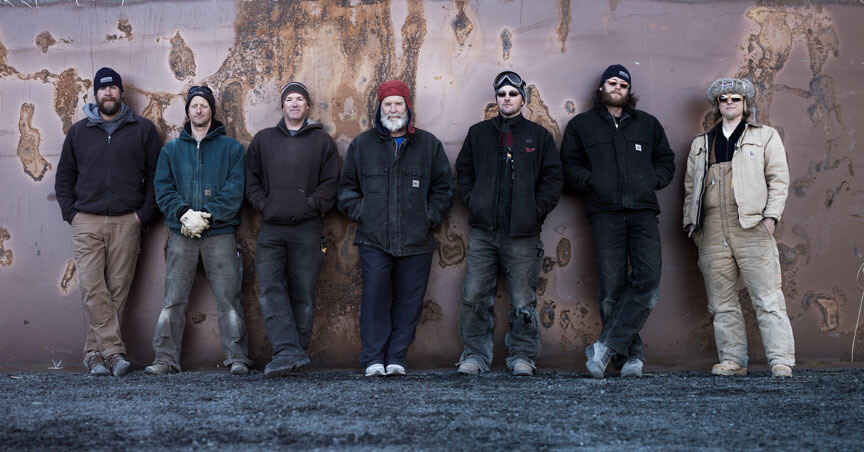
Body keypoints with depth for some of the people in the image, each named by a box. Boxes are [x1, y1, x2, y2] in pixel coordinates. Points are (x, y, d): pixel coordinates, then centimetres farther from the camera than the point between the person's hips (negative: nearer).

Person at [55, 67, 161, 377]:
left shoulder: (142, 130, 9)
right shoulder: (79, 131, 14)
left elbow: (155, 175, 8)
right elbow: (64, 177, 18)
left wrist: (143, 213, -2)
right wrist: (71, 213, 4)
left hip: (126, 223, -1)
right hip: (86, 223, 1)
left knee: (117, 291, -2)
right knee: (92, 289, -11)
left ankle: (95, 352, 7)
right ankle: (115, 351, -10)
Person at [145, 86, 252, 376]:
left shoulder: (231, 148, 8)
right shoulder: (171, 149, 16)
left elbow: (235, 189, -2)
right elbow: (163, 188, 6)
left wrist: (207, 215, -14)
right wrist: (184, 213, -12)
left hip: (220, 233, -2)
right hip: (181, 234, 2)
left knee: (228, 297, -3)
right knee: (174, 299, 2)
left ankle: (237, 357, 1)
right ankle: (166, 359, 8)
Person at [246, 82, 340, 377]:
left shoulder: (322, 141, 11)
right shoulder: (263, 140, 17)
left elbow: (330, 183, 5)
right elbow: (251, 180, 15)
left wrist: (310, 206, -6)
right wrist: (264, 205, 1)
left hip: (306, 228, -1)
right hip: (271, 228, 1)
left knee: (304, 292, 0)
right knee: (270, 288, -13)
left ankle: (295, 350, 6)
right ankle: (289, 352, -18)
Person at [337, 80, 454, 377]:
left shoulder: (428, 144, 11)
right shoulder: (362, 144, 12)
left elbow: (443, 187, 15)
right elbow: (347, 187, 18)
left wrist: (430, 217, 2)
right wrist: (360, 213, 4)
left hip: (416, 241, 1)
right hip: (374, 239, -1)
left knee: (409, 300, 2)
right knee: (374, 296, -9)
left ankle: (396, 358, 12)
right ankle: (373, 359, -1)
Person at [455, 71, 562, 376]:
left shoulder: (538, 136, 9)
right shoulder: (478, 133, 14)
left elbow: (552, 179, 7)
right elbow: (463, 172, 17)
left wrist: (535, 212, -3)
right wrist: (473, 203, 3)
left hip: (522, 235, -1)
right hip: (483, 231, 2)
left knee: (523, 301, 1)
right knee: (475, 296, -1)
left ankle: (522, 356, 13)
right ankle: (475, 354, 9)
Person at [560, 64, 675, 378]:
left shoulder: (648, 124, 22)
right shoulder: (581, 125, 17)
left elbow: (666, 161, 25)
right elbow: (569, 167, 12)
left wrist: (653, 180, 5)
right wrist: (592, 181, -5)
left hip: (643, 212, 2)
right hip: (605, 214, -2)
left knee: (648, 281, -15)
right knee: (612, 290, -7)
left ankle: (606, 346, -12)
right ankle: (630, 356, 1)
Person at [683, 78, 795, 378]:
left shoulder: (765, 136, 14)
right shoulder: (701, 144, 22)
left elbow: (779, 179, 6)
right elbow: (690, 186, 21)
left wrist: (770, 216, -6)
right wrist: (692, 223, 10)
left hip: (752, 228, -3)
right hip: (712, 231, 3)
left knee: (767, 298, -7)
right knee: (722, 302, 4)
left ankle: (781, 360, -3)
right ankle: (732, 359, 11)